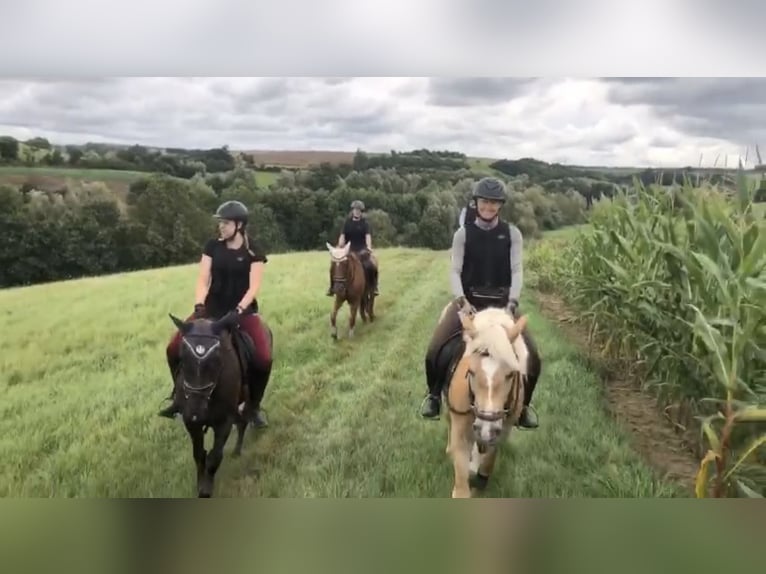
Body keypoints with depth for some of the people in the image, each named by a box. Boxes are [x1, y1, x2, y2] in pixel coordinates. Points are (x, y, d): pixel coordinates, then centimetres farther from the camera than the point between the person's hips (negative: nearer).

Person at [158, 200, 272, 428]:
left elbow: (254, 287, -11)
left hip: (243, 310, -3)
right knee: (174, 349, -9)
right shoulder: (213, 246, 2)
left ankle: (254, 405, 3)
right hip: (213, 308, 3)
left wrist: (239, 309, -26)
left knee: (264, 359, -23)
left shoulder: (254, 252, -5)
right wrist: (199, 305, -19)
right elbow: (203, 280, -3)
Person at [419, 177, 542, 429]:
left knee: (532, 356, -12)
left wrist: (513, 300, -20)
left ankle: (522, 405, 15)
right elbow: (455, 271, -5)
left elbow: (517, 270, -4)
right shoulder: (463, 233, 0)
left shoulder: (512, 233, 2)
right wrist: (460, 299, -22)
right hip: (468, 300, -1)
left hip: (500, 302, 1)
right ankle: (434, 394, 14)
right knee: (434, 351, -16)